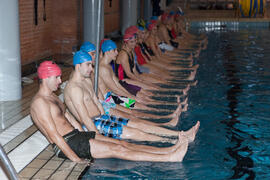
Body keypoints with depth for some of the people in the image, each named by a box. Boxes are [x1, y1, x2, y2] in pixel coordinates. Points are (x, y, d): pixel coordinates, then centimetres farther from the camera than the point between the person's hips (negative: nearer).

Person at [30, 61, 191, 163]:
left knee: (123, 143, -1)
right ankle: (170, 158, -15)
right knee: (118, 150, -14)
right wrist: (76, 159, -22)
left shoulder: (52, 97, 18)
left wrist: (85, 136, 16)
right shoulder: (39, 102, -15)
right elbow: (54, 135, -21)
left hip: (76, 136, 10)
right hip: (68, 144, -10)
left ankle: (171, 150, -5)